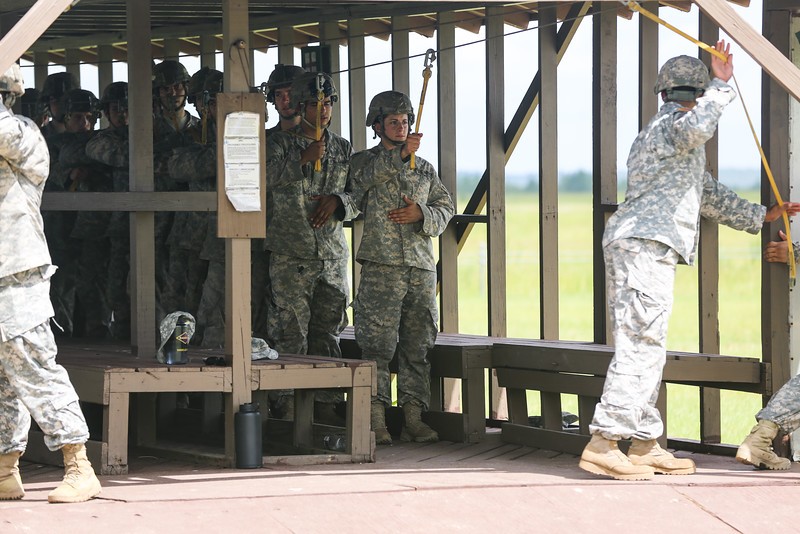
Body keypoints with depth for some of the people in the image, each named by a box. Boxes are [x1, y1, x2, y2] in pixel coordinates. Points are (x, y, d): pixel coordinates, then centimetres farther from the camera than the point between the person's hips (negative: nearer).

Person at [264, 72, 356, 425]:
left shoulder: (343, 149, 14)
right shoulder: (280, 143, 3)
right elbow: (267, 176, -16)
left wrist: (338, 201, -8)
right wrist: (303, 159, -23)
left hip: (332, 255, 4)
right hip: (290, 255, -4)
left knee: (329, 331, 5)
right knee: (290, 332, -7)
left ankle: (325, 405, 11)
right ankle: (288, 405, -2)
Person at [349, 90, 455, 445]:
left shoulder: (425, 169, 21)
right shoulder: (364, 161, 10)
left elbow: (446, 209, 14)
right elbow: (366, 176, -14)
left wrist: (422, 214, -5)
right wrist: (400, 153, -20)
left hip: (421, 268, 4)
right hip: (381, 266, -4)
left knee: (418, 346, 3)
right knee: (378, 345, -9)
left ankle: (413, 419, 7)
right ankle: (376, 422, -8)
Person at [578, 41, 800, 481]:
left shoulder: (657, 132, 31)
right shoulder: (672, 123, -2)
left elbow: (706, 192, 39)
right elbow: (698, 127, -30)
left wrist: (760, 216, 42)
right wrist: (721, 86, -17)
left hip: (631, 246, 11)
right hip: (646, 246, -11)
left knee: (645, 349, 11)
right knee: (640, 346, -14)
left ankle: (644, 445, 13)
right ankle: (603, 444, -19)